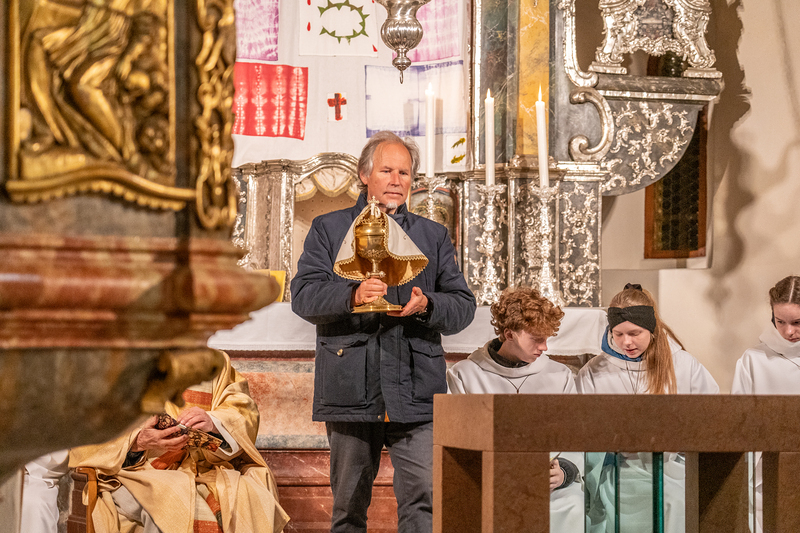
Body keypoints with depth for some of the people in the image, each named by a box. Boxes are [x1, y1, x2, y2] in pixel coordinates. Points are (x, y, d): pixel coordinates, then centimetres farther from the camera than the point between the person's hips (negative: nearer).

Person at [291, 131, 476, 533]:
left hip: (416, 392, 1)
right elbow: (303, 295, -2)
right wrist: (351, 297, -21)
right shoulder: (328, 230, 12)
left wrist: (426, 306, -12)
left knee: (424, 498, -9)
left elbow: (463, 306, 10)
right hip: (351, 390, -1)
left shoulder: (434, 236, 18)